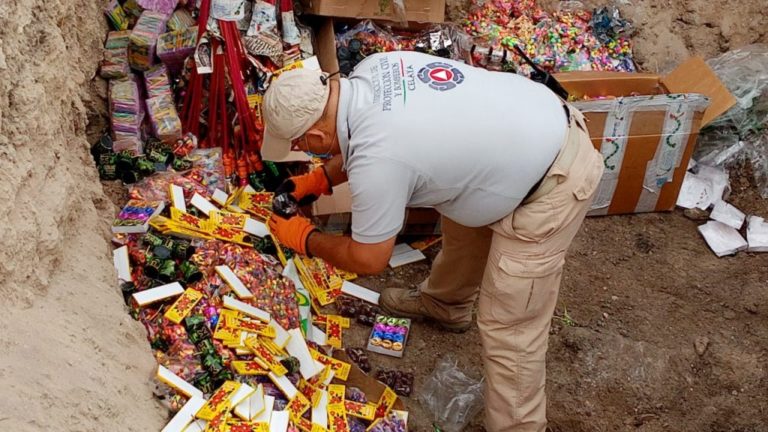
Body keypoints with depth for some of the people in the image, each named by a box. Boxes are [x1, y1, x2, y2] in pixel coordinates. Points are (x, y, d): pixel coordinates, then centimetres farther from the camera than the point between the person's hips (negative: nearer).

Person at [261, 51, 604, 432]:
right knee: (462, 229, 31)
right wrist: (319, 179, 14)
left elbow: (368, 260, -12)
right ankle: (444, 304, 58)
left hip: (552, 186, -10)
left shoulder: (376, 163, -30)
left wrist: (304, 239, 2)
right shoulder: (371, 70, -6)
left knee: (508, 330, 0)